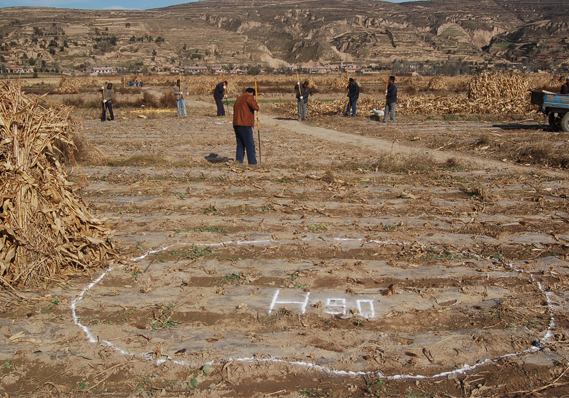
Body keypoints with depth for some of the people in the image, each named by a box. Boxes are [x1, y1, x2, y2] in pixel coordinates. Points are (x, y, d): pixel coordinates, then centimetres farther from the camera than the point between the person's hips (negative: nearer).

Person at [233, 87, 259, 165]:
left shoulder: (239, 98, 26)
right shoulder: (248, 97, -1)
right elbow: (255, 107, -16)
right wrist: (257, 106, 8)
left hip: (236, 125, 8)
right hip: (245, 125, -8)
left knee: (240, 145, 10)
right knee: (250, 146, -6)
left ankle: (238, 162, 4)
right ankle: (252, 163, -7)